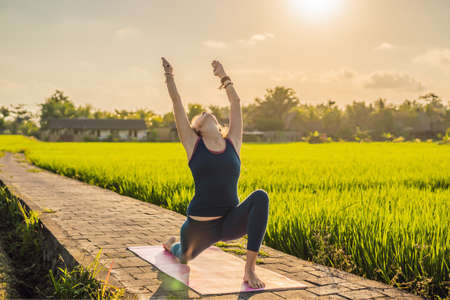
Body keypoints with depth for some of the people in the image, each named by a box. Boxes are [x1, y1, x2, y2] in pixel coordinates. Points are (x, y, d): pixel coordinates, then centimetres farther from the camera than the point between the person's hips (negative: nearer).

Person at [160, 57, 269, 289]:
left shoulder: (232, 143, 4)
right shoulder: (193, 145, -1)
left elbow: (236, 102, 8)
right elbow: (177, 102, 0)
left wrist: (223, 76, 14)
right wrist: (169, 76, 9)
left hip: (231, 222, 1)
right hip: (200, 224, 0)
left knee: (260, 197, -27)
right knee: (184, 256, 22)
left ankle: (249, 270, -23)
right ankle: (171, 244, 62)